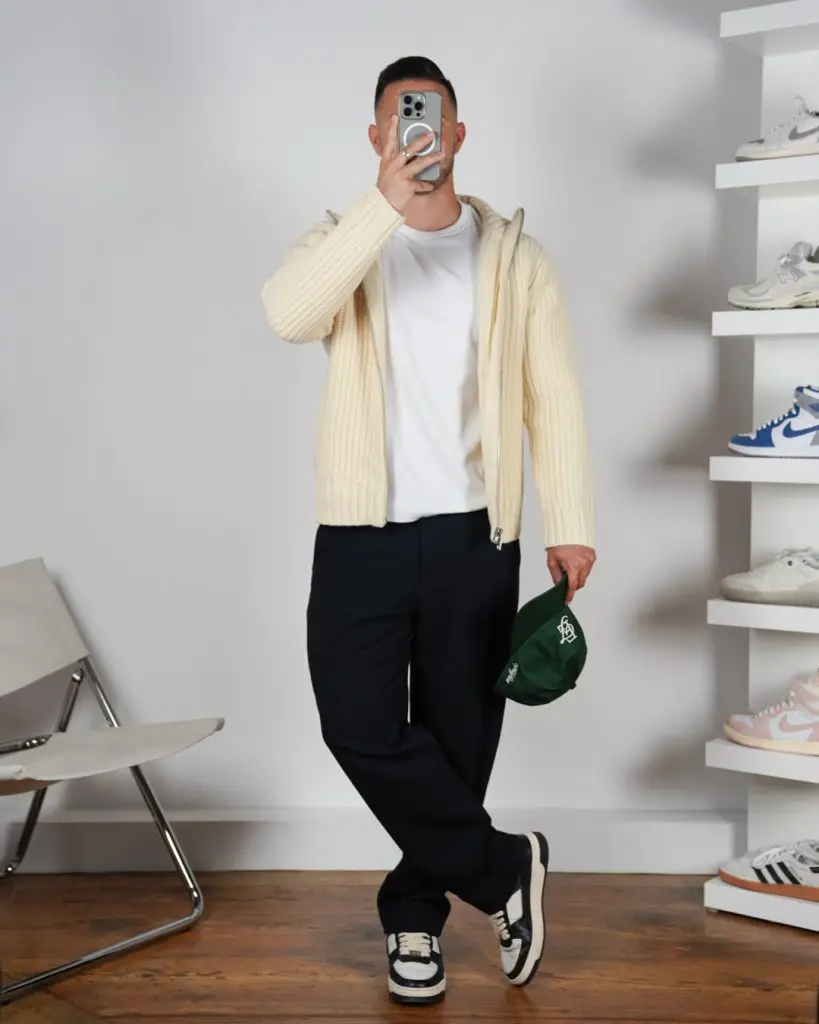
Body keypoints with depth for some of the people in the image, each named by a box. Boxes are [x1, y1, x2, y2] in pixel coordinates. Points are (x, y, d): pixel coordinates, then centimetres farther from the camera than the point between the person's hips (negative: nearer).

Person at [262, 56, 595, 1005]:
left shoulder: (512, 253, 6)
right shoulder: (344, 239, 5)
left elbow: (552, 395, 2)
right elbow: (288, 312, -19)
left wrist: (571, 525, -5)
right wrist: (386, 206, -27)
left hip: (472, 536, 0)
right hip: (362, 535, 0)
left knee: (457, 736, 6)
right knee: (360, 727, -8)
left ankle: (415, 912, 26)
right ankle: (503, 868, 10)